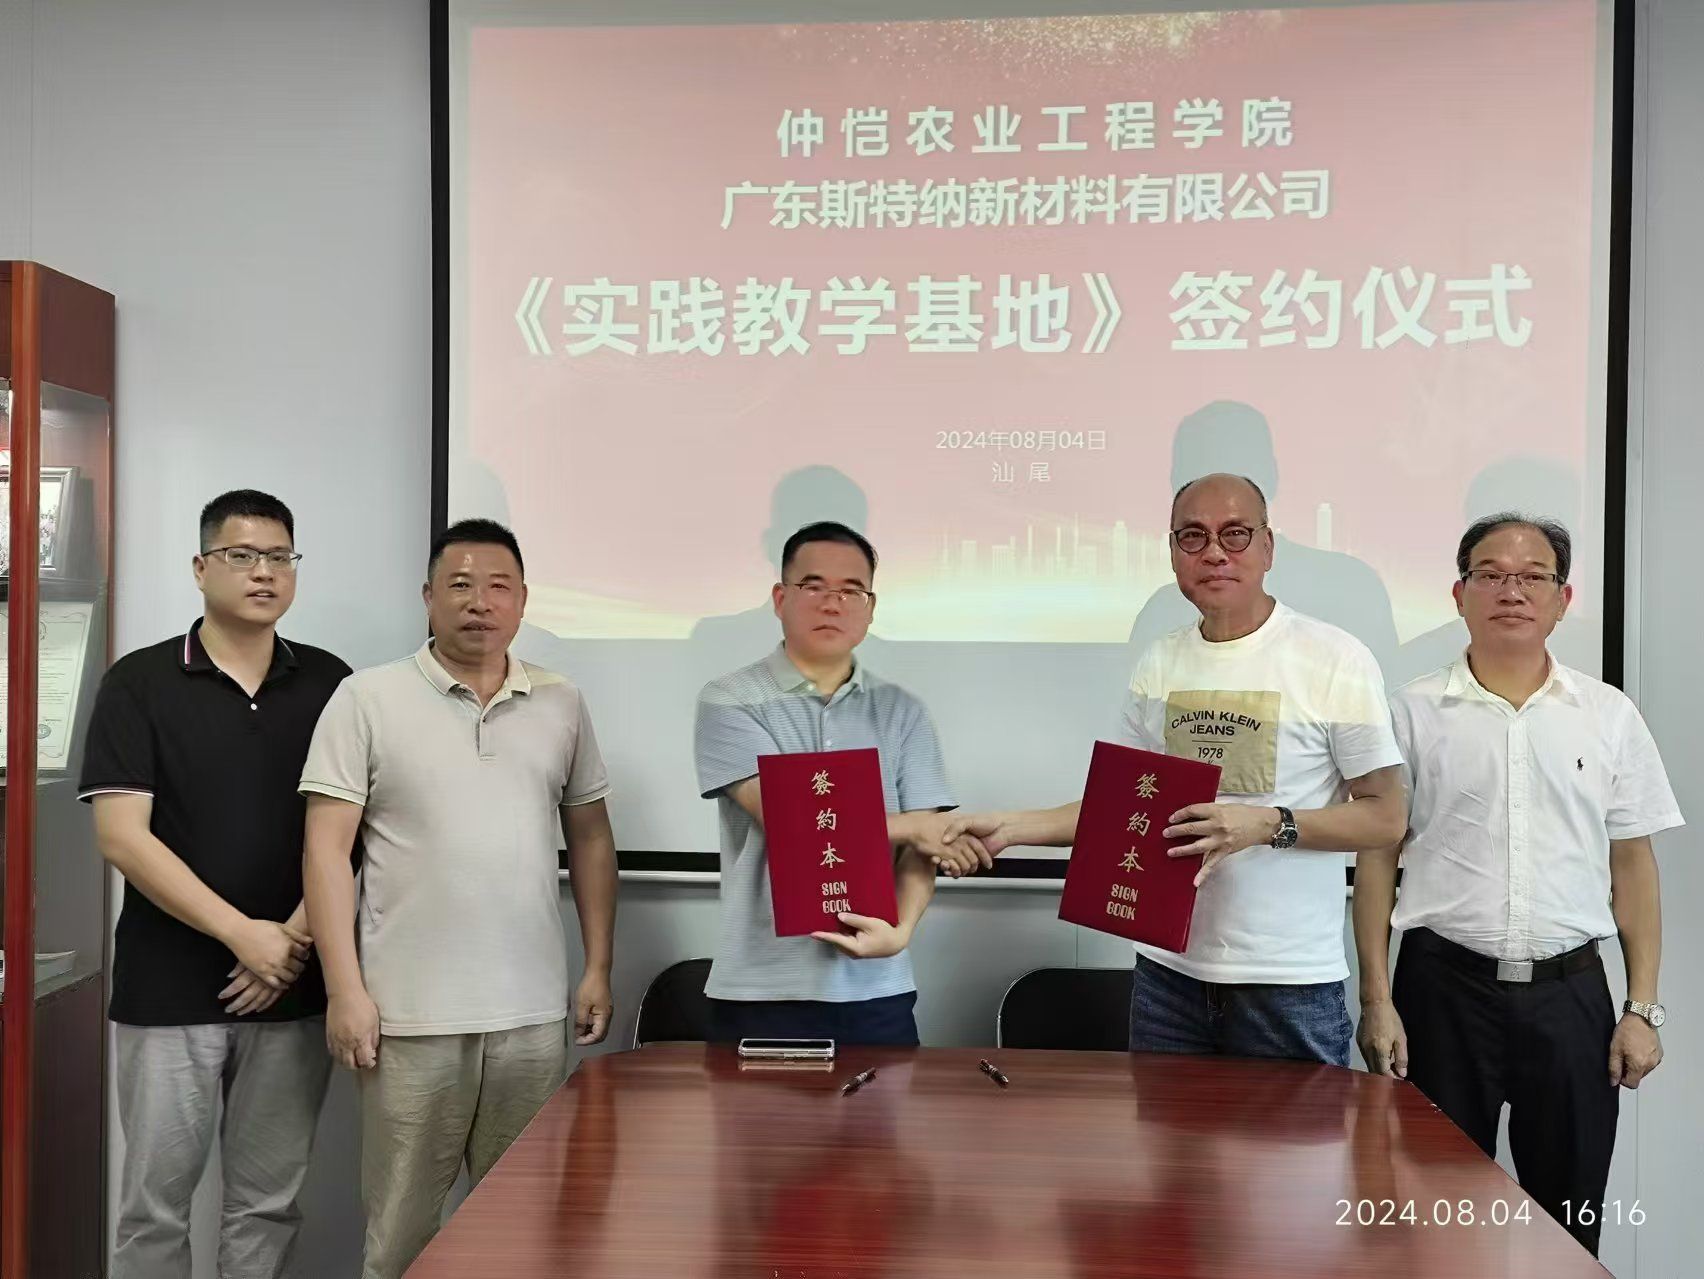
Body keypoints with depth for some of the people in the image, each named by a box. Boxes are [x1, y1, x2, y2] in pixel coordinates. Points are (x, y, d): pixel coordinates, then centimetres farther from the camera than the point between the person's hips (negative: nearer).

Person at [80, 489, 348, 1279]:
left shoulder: (329, 684, 4)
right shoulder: (140, 683, -2)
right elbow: (122, 837, -9)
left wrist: (296, 937, -10)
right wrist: (243, 934, -14)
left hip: (293, 991, 2)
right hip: (167, 993, -2)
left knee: (268, 1201, 11)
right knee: (155, 1202, 7)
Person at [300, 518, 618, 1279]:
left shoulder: (562, 705, 7)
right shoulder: (367, 699, -3)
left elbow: (590, 837, 12)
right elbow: (327, 849, -6)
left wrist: (598, 968, 7)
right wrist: (345, 989, -11)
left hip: (533, 1011, 3)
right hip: (411, 1014, -3)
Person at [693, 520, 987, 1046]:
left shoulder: (902, 712, 7)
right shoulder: (730, 703, -3)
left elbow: (923, 847, 1)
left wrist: (900, 929, -18)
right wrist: (909, 824, -6)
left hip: (877, 989, 3)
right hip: (763, 989, -2)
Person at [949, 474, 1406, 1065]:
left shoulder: (1335, 658, -8)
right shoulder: (1158, 663, 7)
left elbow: (1385, 818, -6)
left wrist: (1269, 824, -21)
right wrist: (1011, 827, 2)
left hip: (1291, 983, -4)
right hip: (1169, 968, 4)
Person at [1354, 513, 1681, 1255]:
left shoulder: (1610, 715, 4)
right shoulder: (1414, 712, -1)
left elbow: (1633, 866, 7)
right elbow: (1377, 857, 0)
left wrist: (1643, 1008, 2)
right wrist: (1377, 1000, -5)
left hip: (1570, 992, 2)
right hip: (1444, 988, -1)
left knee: (1569, 1216, 12)